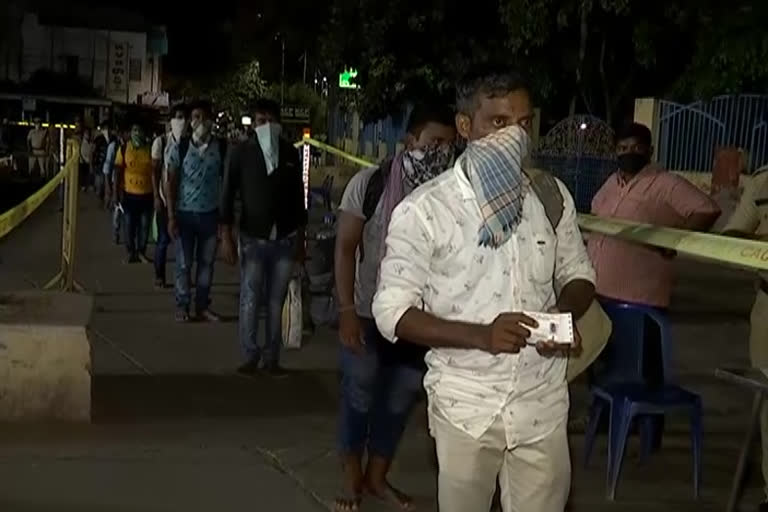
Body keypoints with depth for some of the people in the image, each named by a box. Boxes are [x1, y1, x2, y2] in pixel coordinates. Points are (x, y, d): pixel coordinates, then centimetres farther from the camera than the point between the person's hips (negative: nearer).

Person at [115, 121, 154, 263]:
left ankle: (141, 252, 20)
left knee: (145, 225, 7)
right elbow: (118, 172, -3)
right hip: (129, 193, -1)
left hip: (147, 194, 1)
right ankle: (131, 252, 20)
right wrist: (116, 192, -7)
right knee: (129, 225, 8)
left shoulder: (150, 149, -3)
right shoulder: (123, 149, -5)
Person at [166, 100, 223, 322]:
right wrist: (171, 216, -7)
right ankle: (182, 306, 13)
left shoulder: (221, 149, -1)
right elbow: (171, 183, -1)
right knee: (184, 263, 4)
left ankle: (202, 306, 16)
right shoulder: (179, 148, -4)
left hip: (210, 214, 1)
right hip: (185, 213, -1)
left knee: (207, 262, 7)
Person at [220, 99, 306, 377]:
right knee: (250, 300, 0)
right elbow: (228, 194, -3)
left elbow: (298, 196, 11)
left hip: (285, 240, 2)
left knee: (276, 301, 6)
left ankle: (271, 357, 13)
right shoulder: (241, 152, -2)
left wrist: (301, 238, 11)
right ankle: (251, 355, 12)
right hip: (253, 239, -2)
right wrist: (226, 237, -9)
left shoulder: (290, 152, 5)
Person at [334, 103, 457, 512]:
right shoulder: (369, 184, -11)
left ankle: (377, 477, 35)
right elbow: (346, 247, -8)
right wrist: (346, 310, -13)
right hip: (369, 315, -2)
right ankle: (352, 479, 30)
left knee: (398, 404, 16)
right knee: (358, 400, 11)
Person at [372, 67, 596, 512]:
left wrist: (565, 314, -12)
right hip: (465, 406, -3)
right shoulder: (423, 210, -12)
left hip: (542, 402, 3)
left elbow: (578, 275, 12)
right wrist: (480, 335, -25)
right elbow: (392, 311, -12)